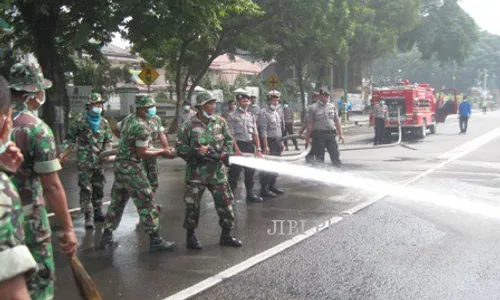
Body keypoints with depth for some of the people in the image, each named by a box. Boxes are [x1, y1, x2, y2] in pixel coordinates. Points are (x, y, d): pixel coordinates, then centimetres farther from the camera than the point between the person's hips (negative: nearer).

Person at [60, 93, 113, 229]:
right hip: (84, 161, -4)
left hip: (99, 161, 5)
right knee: (86, 189, -6)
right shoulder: (80, 121, -4)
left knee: (98, 188, 13)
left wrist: (106, 152, -7)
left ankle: (97, 212, 26)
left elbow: (108, 141, 12)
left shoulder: (104, 123, 8)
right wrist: (63, 153, -10)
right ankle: (88, 216, -4)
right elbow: (69, 138, 0)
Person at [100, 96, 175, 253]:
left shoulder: (129, 120, 10)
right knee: (147, 202, -3)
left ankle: (106, 237, 21)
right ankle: (155, 240, 1)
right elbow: (141, 154, -18)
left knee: (117, 201, 16)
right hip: (132, 168, -9)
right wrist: (161, 152, -9)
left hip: (120, 164, 9)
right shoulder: (142, 127, -18)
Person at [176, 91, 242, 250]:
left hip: (217, 170, 4)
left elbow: (229, 140, 11)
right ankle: (190, 237, 21)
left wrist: (225, 153, -7)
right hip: (196, 171, -3)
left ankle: (226, 235, 19)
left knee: (225, 202, 5)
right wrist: (196, 151, -20)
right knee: (192, 205, 5)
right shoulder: (189, 125, -8)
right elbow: (179, 147, -5)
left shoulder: (220, 122, 4)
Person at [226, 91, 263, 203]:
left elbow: (255, 134, 10)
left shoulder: (251, 117, 12)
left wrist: (258, 148, 0)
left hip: (250, 146, 5)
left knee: (250, 171, 12)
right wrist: (237, 149, -19)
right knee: (234, 172, -3)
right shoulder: (232, 116, -3)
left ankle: (250, 194, 23)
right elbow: (231, 135, -10)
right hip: (238, 145, -5)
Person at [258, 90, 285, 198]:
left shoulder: (276, 113, 16)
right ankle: (264, 189, 1)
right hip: (269, 142, -9)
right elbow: (263, 131, -18)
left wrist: (281, 142, 18)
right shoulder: (263, 113, -11)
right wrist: (266, 146, -22)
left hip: (277, 142, 9)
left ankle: (272, 186, 24)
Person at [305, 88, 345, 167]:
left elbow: (337, 121, 13)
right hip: (319, 135, -3)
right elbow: (310, 124, -1)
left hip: (331, 134, 3)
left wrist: (340, 134, 10)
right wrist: (308, 137, -1)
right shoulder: (314, 108, -2)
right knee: (319, 157, 7)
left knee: (335, 155, 1)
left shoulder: (332, 106, 8)